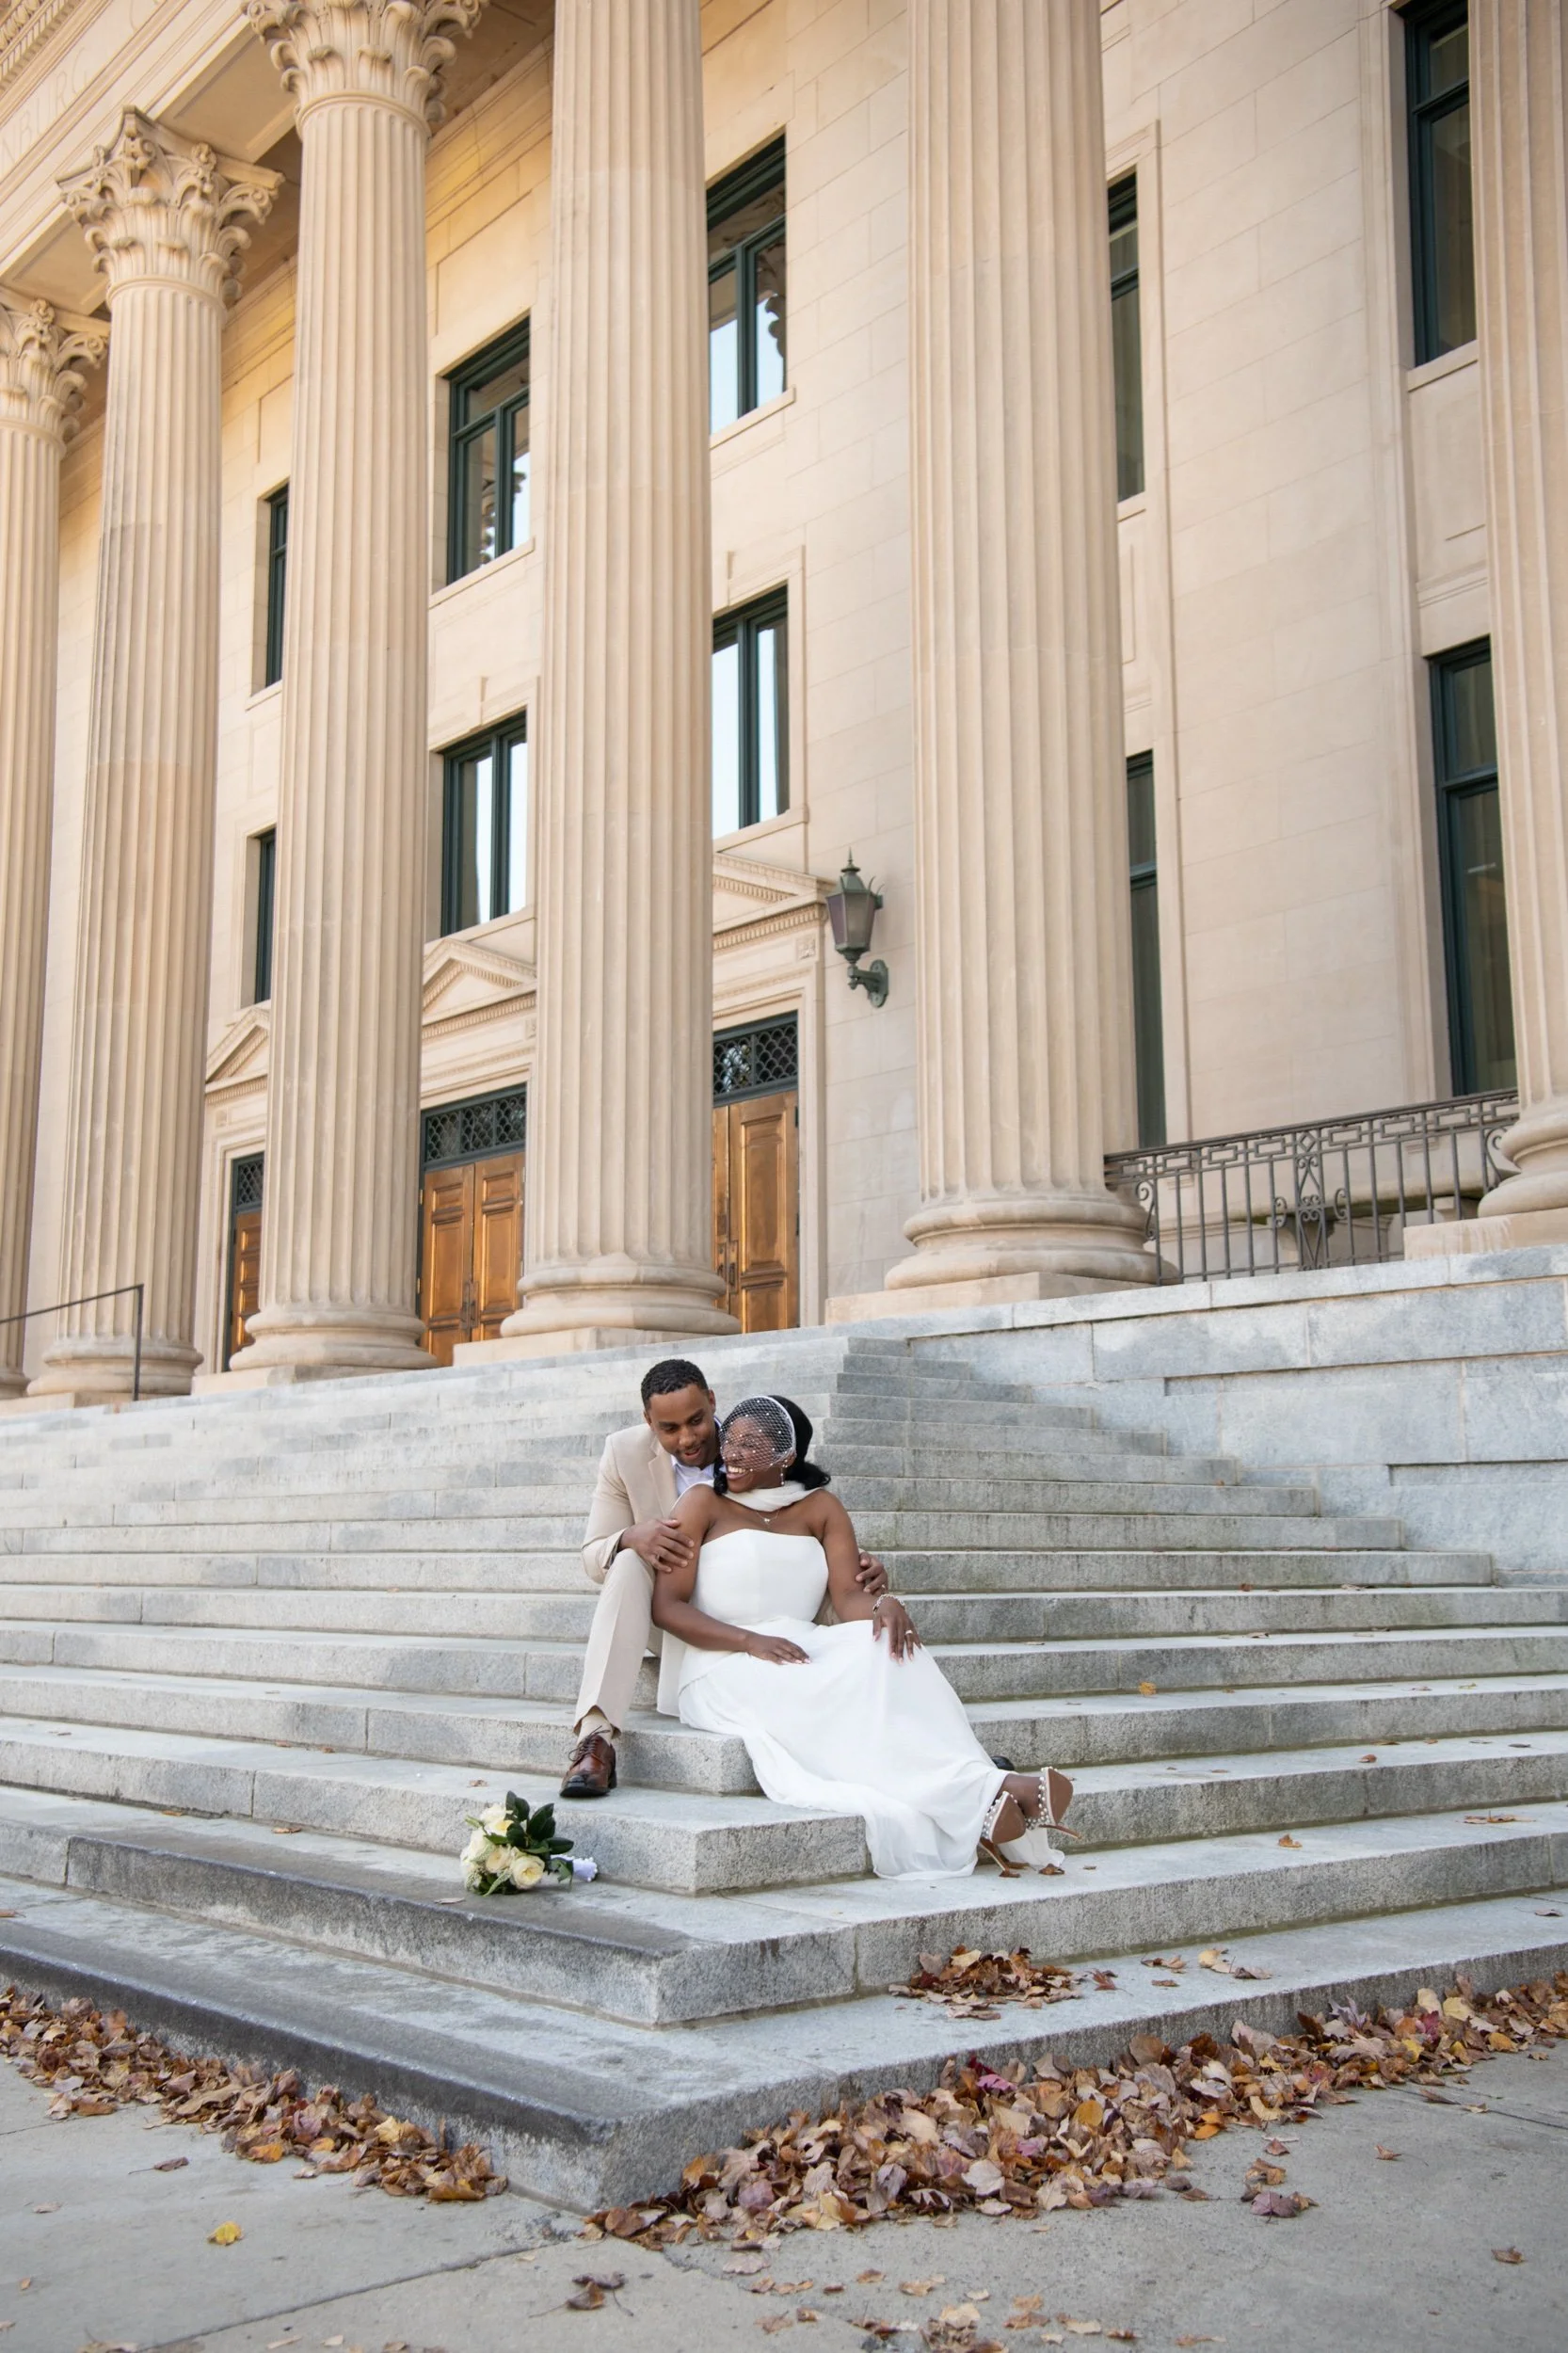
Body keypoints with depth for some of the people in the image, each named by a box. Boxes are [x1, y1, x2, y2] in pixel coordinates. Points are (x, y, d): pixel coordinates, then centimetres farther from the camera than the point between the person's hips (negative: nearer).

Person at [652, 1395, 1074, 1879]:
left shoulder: (820, 1509, 17)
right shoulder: (703, 1504, 7)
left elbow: (848, 1595, 2)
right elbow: (666, 1606, -4)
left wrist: (884, 1604, -24)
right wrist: (752, 1641, -19)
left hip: (803, 1654, 4)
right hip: (723, 1671, -4)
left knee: (887, 1650, -29)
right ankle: (978, 1796, -42)